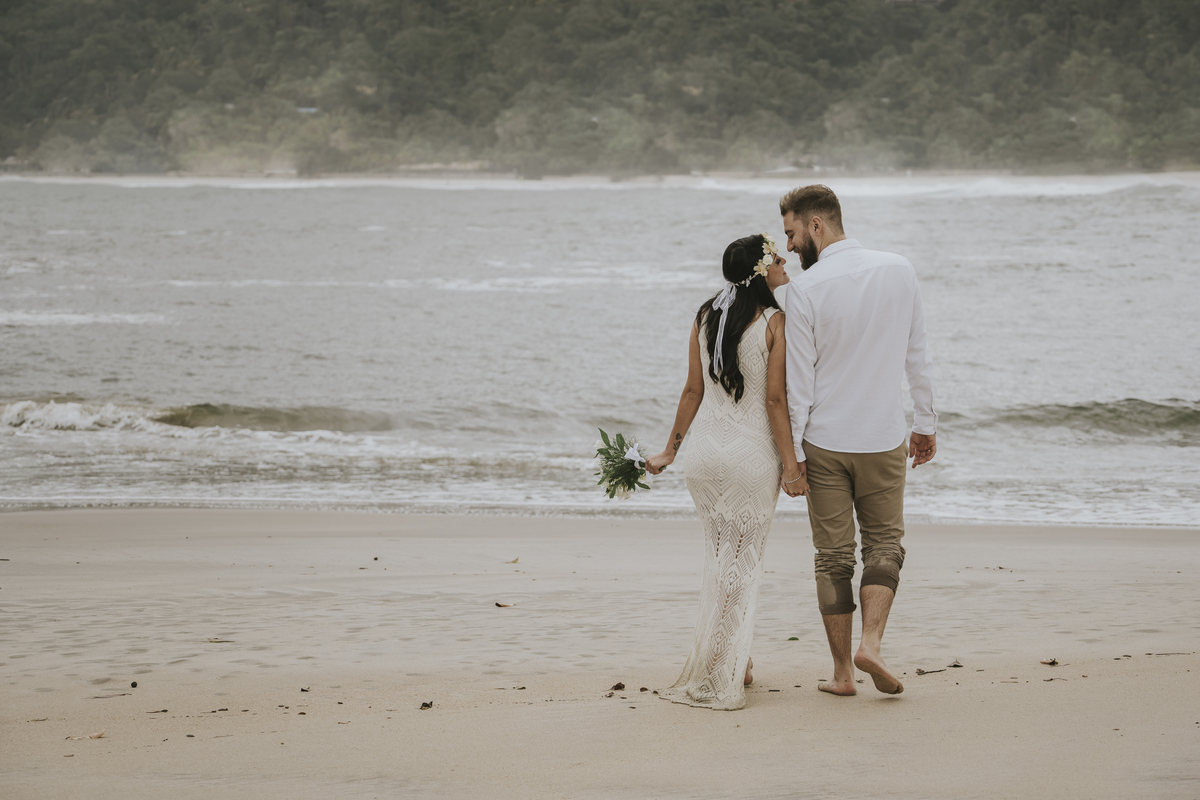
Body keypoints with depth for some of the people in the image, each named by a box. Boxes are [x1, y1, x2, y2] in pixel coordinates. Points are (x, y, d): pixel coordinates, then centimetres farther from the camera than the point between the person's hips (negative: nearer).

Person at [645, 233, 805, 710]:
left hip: (706, 453, 5)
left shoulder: (705, 317, 4)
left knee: (720, 557, 19)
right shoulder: (774, 322, -11)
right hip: (753, 456, -5)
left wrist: (671, 449, 15)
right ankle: (714, 679, 6)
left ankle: (736, 663, 27)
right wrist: (790, 464, -9)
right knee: (741, 563, 5)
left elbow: (693, 390, 6)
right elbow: (775, 400, -13)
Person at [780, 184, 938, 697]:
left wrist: (793, 446, -1)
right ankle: (871, 642, -7)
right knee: (884, 543, 14)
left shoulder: (805, 289, -12)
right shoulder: (899, 271, -2)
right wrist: (926, 423, 14)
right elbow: (918, 356, 4)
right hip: (885, 438, 2)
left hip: (824, 443, -2)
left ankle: (842, 671, 11)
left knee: (833, 555, 8)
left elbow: (799, 376, -9)